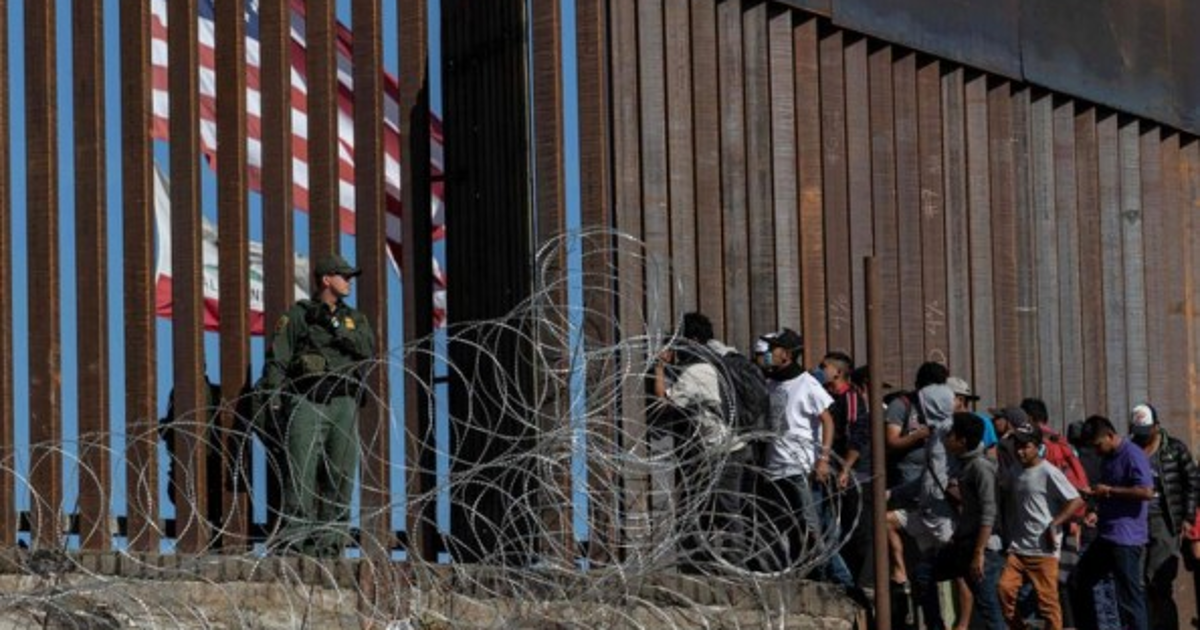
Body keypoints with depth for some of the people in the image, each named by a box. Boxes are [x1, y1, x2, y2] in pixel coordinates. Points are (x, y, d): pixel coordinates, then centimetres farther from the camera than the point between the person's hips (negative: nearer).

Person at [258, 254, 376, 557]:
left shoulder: (355, 319, 21)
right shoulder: (297, 316, 9)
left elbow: (369, 349, 2)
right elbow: (277, 357, 0)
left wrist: (336, 327, -7)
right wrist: (273, 393, -14)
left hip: (343, 405, 4)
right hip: (306, 402, -4)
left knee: (340, 476, -1)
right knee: (301, 473, -12)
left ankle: (328, 541, 1)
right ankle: (294, 540, -14)